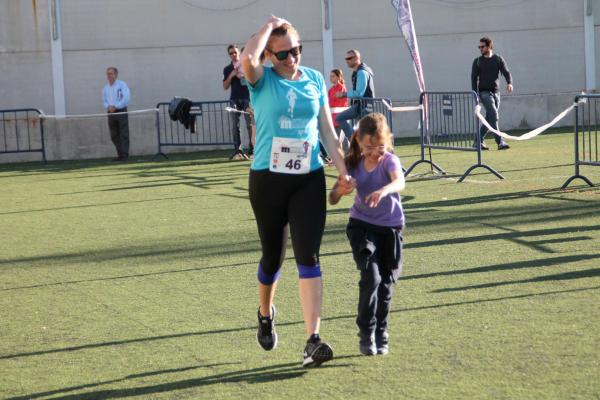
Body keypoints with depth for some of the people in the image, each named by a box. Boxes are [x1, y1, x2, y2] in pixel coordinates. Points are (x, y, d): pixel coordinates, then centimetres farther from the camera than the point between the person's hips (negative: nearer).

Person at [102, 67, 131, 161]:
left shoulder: (122, 84, -2)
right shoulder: (105, 88, 14)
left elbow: (126, 98, -11)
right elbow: (104, 101, 17)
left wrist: (115, 106, -15)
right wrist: (108, 107, -6)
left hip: (121, 112, -5)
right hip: (111, 113, 5)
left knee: (124, 135, -7)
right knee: (114, 136, 4)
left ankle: (125, 155, -8)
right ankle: (120, 154, 11)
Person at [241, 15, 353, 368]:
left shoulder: (315, 80, 6)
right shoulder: (263, 80, -4)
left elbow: (328, 131, 11)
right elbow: (247, 59, -29)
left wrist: (343, 170, 5)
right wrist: (270, 25, -15)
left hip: (309, 179, 2)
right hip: (268, 179, -1)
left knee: (309, 256, -9)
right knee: (273, 255, 12)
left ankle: (313, 341, -13)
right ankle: (266, 314, 41)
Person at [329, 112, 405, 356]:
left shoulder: (390, 161, -15)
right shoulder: (353, 164, -6)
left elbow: (399, 181, -39)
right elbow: (332, 199, -6)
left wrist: (384, 190, -61)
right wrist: (340, 191, -29)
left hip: (390, 226, 0)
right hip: (361, 226, 0)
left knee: (386, 282, 6)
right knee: (371, 277, -16)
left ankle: (381, 334, 24)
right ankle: (366, 334, -6)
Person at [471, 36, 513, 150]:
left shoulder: (498, 59, 8)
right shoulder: (477, 61, 4)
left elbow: (506, 72, -1)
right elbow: (474, 78, 3)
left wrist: (509, 83, -22)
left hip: (496, 92, 3)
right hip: (484, 92, -3)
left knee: (490, 119, 6)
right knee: (494, 116, -16)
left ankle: (479, 142, 16)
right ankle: (500, 142, -20)